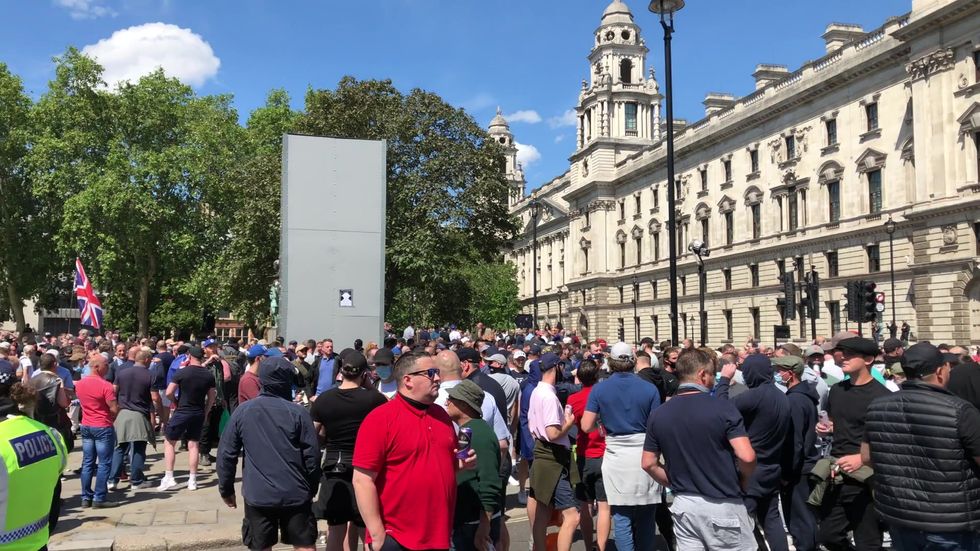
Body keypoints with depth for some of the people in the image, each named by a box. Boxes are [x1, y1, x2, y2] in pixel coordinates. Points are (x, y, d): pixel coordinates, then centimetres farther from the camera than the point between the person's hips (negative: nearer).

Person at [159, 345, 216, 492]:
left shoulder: (182, 372, -11)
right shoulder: (209, 375, 0)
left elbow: (169, 393, -12)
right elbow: (211, 398, 5)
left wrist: (177, 401, 6)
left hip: (182, 412, -4)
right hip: (199, 413, 4)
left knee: (169, 442, 9)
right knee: (193, 444, 10)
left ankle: (169, 478, 4)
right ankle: (192, 480, 12)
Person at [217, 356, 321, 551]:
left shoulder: (242, 411, -1)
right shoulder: (297, 412, -7)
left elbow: (226, 454, 2)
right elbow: (312, 455, -6)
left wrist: (226, 489, 13)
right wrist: (311, 489, 7)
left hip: (257, 495, 2)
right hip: (295, 494, -1)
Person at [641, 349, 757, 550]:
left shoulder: (659, 415, 1)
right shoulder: (723, 408, -13)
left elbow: (648, 464, 4)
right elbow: (747, 457, -18)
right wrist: (744, 479, 1)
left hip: (684, 504, 4)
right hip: (723, 505, -4)